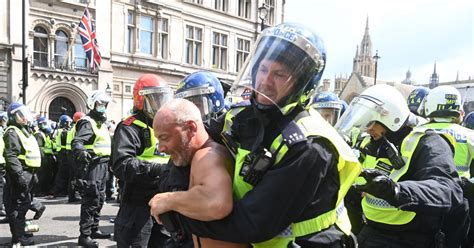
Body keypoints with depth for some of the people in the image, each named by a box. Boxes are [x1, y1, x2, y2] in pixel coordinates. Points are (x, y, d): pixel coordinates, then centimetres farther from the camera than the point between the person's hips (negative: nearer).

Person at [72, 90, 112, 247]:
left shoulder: (101, 123, 19)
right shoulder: (88, 122, -11)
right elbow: (77, 142, -27)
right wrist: (82, 152, -47)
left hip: (102, 165, 10)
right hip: (93, 165, -10)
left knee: (99, 199, 16)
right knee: (91, 200, -8)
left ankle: (94, 229, 29)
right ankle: (84, 235, -2)